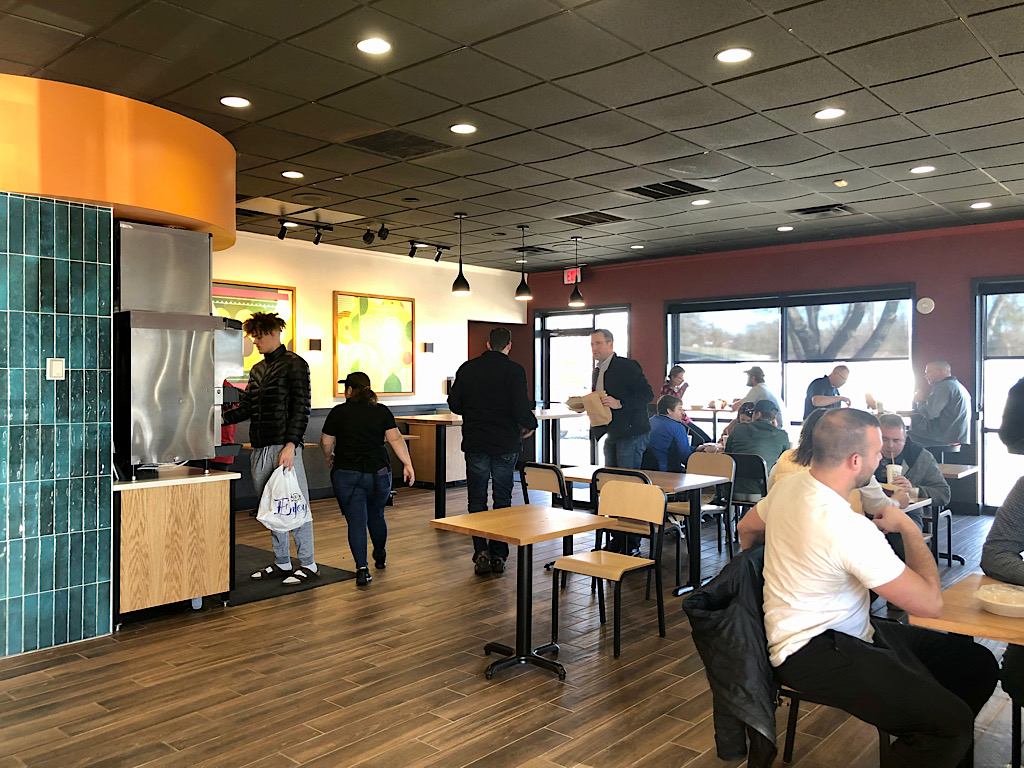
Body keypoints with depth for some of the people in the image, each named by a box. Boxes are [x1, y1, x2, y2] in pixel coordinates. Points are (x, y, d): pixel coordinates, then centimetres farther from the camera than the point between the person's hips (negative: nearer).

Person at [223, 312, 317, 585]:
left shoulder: (294, 365, -4)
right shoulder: (257, 370, 19)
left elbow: (300, 408, -11)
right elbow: (246, 407, 18)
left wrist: (290, 445, -18)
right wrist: (222, 418, 1)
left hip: (284, 446, -8)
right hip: (260, 449, 8)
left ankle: (308, 564, 5)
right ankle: (281, 563, 22)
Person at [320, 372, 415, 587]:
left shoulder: (338, 412, -2)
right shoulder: (382, 411, 2)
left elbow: (326, 443, 2)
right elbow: (395, 439, -6)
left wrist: (329, 458, 21)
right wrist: (407, 464, -5)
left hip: (346, 475, -2)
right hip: (378, 473, 3)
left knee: (356, 521, -1)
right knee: (376, 515, 21)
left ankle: (362, 568, -11)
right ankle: (380, 557, 39)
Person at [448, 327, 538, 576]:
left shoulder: (467, 368, 1)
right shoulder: (514, 370, -9)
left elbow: (454, 404, 4)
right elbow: (521, 408, -16)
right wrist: (530, 425, 4)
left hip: (475, 444, 2)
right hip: (506, 444, -1)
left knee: (477, 502, 10)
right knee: (502, 502, 10)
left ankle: (481, 553, 0)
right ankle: (499, 556, 12)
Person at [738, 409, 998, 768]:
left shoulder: (788, 485, 0)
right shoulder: (849, 528, -26)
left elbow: (747, 529, 18)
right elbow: (930, 602, -18)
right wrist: (908, 527, -6)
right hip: (812, 654, -10)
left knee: (977, 664, 6)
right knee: (952, 722, -24)